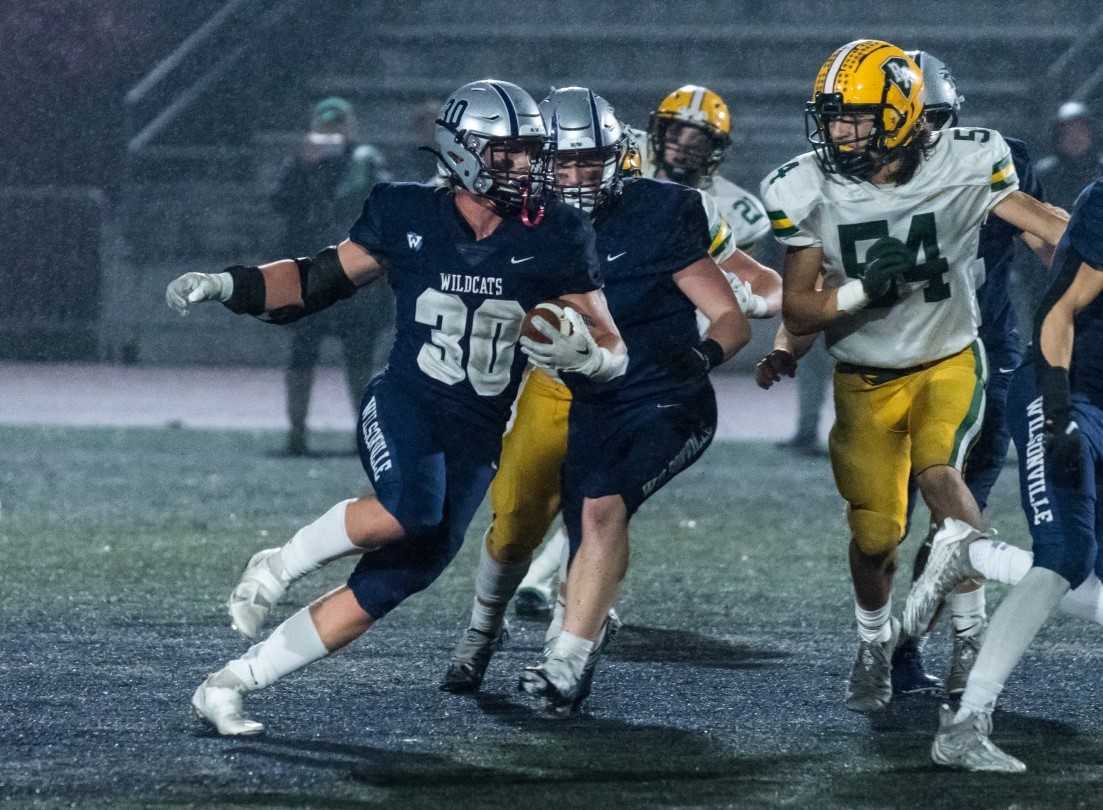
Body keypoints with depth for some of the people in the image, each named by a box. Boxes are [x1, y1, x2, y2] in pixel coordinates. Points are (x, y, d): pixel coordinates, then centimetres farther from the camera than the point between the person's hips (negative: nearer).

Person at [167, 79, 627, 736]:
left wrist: (578, 352, -23)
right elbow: (319, 281, 12)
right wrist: (223, 286, 1)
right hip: (403, 408, -2)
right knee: (411, 507, -36)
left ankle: (228, 685, 8)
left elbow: (615, 353, 0)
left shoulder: (553, 240, -2)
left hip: (477, 443, 2)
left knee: (385, 590, -3)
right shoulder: (408, 218, -2)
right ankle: (281, 565, -11)